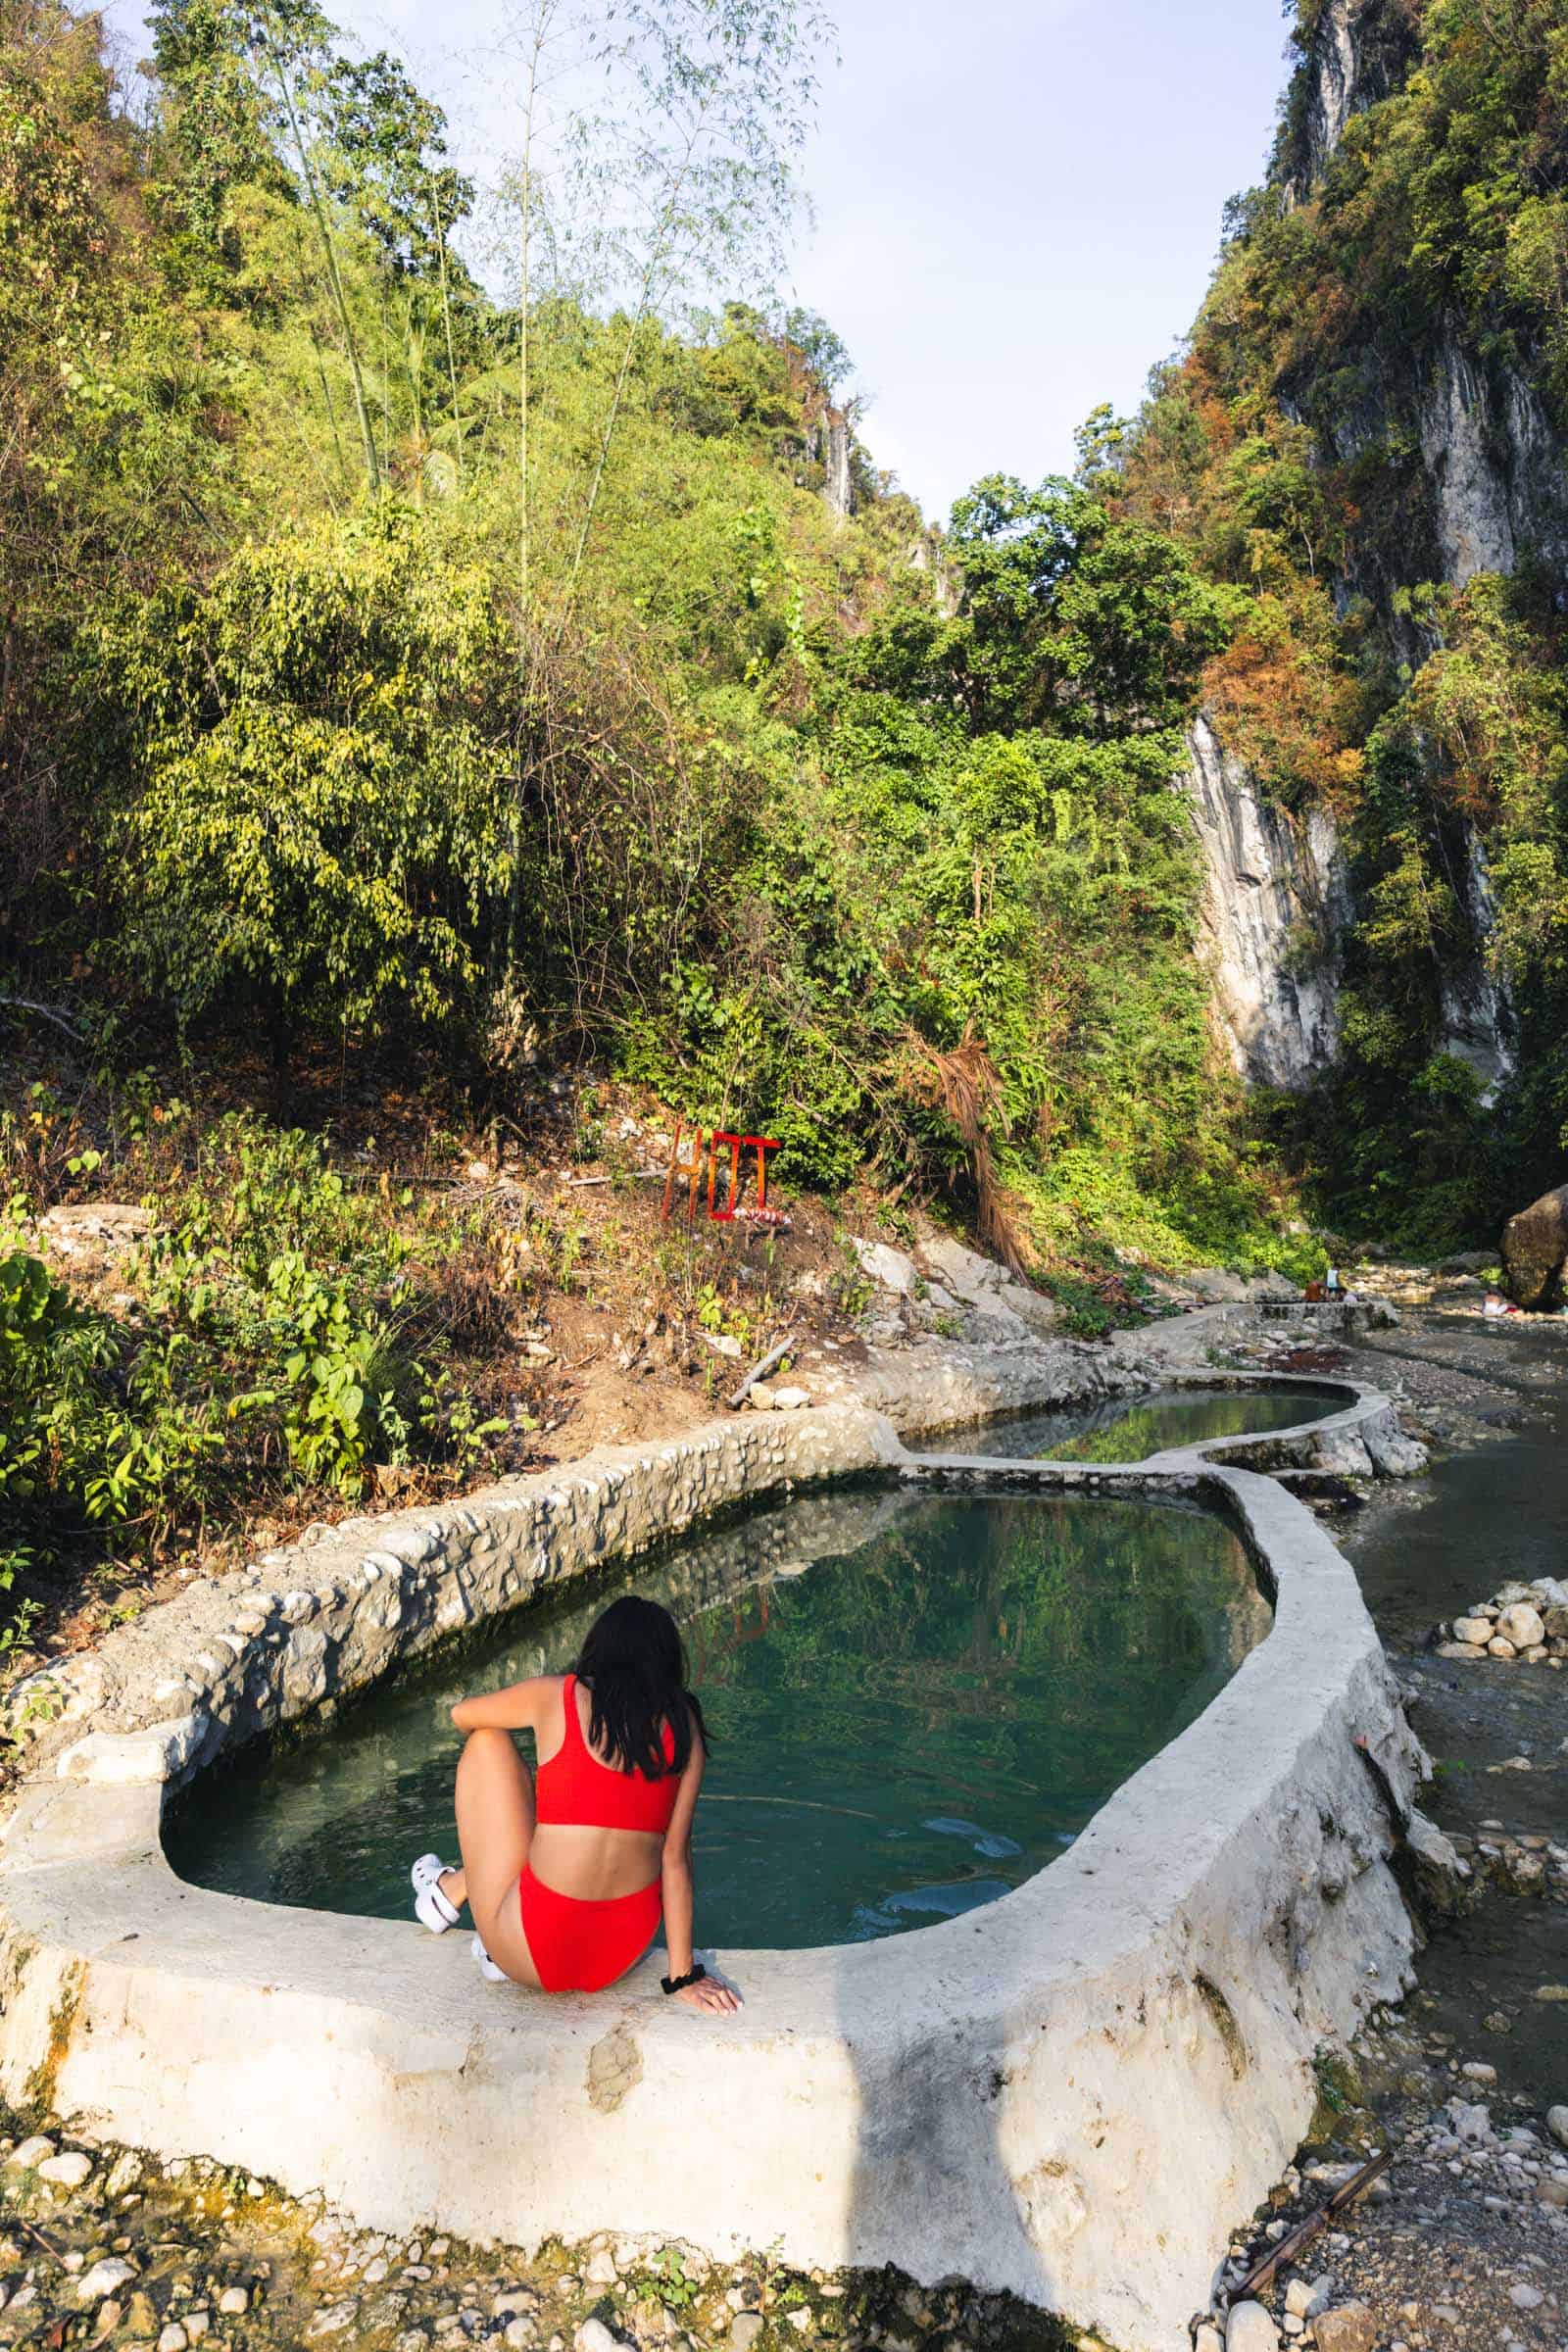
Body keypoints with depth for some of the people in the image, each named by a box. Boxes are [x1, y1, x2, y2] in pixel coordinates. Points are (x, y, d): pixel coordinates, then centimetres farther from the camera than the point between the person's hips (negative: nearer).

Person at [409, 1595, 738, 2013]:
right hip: (621, 1958, 3)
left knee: (488, 1741, 13)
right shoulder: (683, 1726, 2)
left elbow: (462, 1715, 16)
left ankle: (454, 1891, 30)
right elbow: (676, 1856, 1)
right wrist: (683, 1976, 8)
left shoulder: (556, 1696, -3)